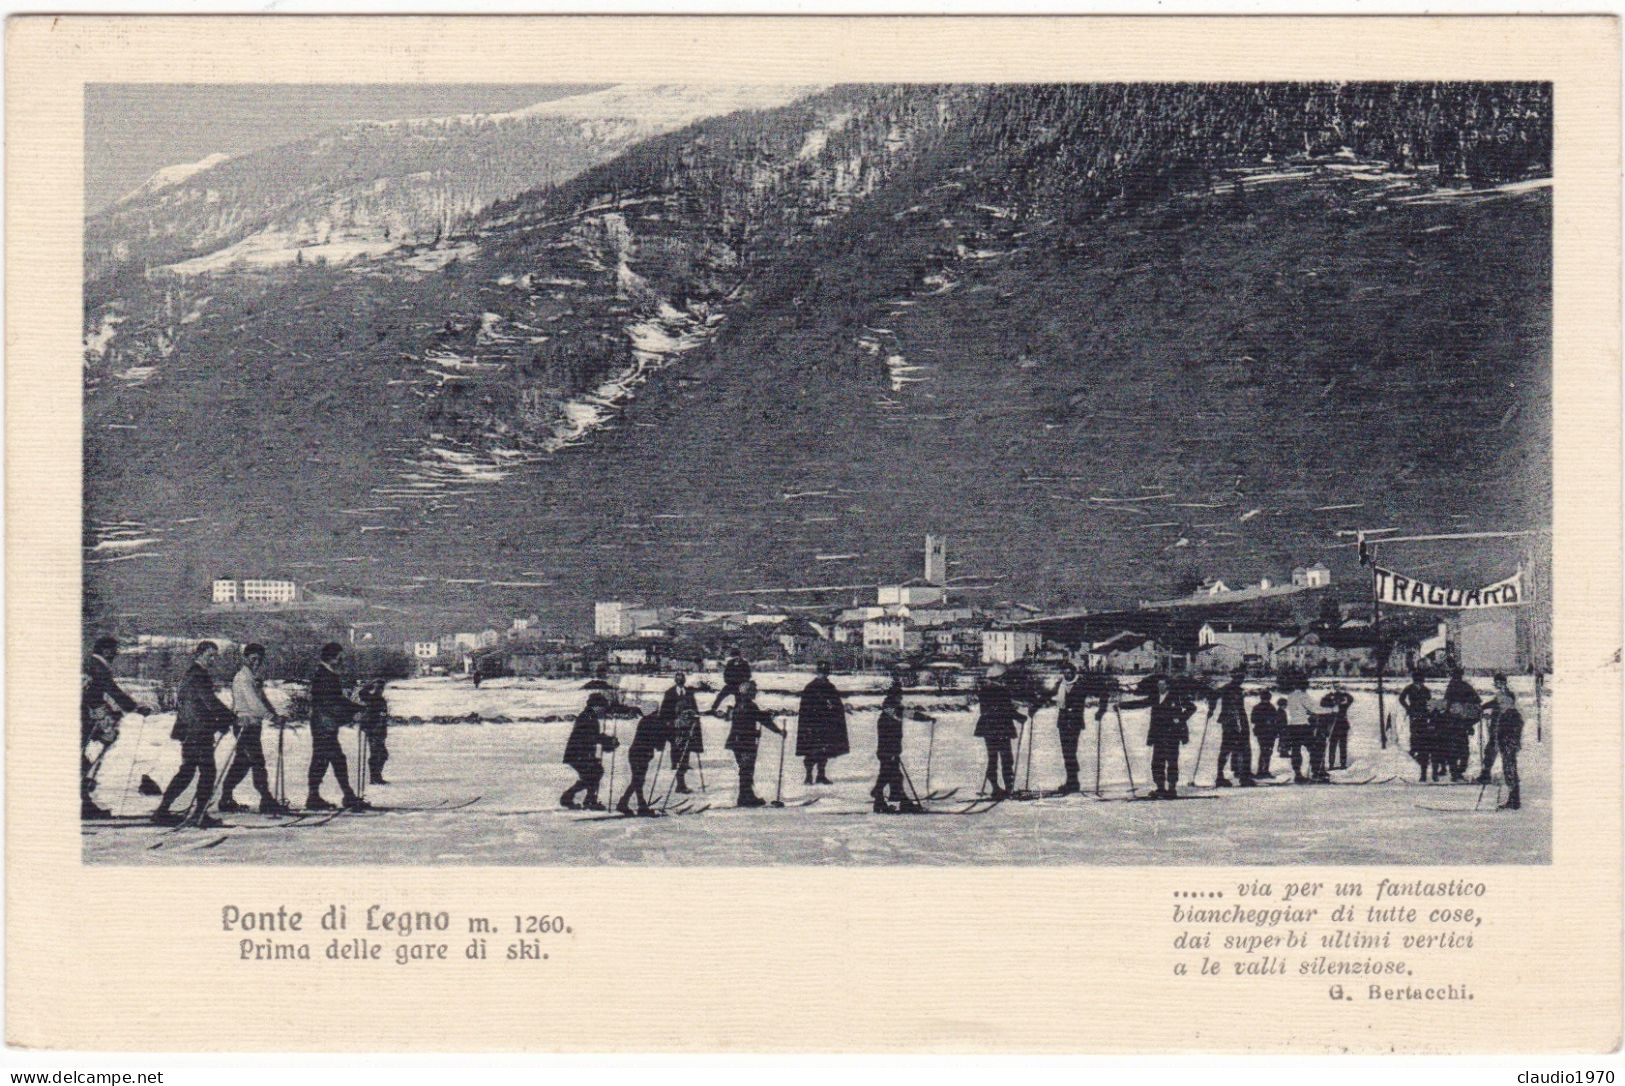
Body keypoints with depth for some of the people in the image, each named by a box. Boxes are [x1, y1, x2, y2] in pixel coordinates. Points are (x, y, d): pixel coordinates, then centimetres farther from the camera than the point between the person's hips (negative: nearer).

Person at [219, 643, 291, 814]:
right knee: (257, 762, -10)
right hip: (245, 723, -10)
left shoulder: (254, 678, 18)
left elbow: (262, 699, 20)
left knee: (242, 762, 12)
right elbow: (253, 703, -21)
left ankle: (226, 799, 18)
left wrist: (275, 715, 6)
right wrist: (272, 717, -19)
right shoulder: (242, 677, -12)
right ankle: (267, 801, -11)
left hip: (254, 724, 10)